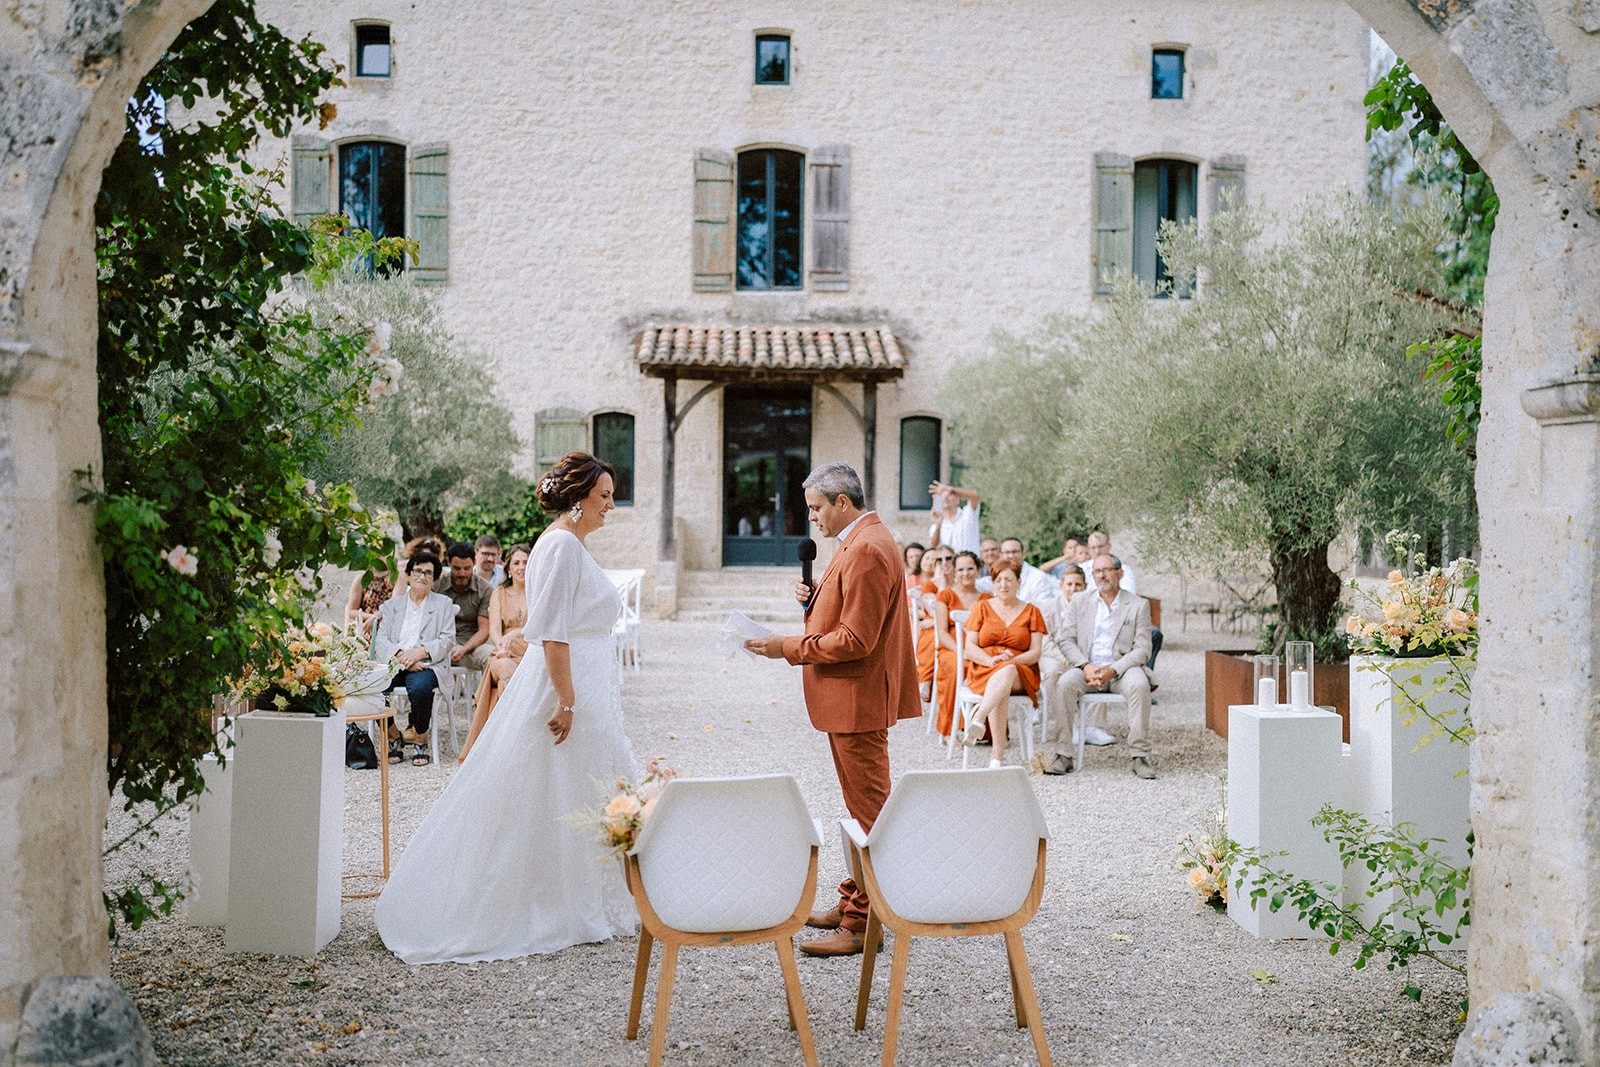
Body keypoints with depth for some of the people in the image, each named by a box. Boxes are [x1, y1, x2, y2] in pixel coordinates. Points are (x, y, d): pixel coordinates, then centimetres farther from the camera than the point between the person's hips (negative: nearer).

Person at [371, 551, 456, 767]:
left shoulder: (444, 604, 17)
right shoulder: (392, 605, 22)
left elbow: (447, 640, 4)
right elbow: (381, 640, 8)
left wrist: (420, 652, -14)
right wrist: (400, 655, -13)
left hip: (426, 665, -2)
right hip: (395, 663, 2)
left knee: (420, 688, -37)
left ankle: (421, 740, -11)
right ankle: (393, 739, -7)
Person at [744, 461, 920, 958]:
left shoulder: (867, 550, -20)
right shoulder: (859, 542, 14)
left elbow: (856, 640, -23)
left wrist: (789, 648, -17)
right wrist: (815, 597, 3)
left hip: (858, 699, -11)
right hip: (849, 699, 11)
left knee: (867, 810, -4)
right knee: (863, 808, 18)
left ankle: (862, 924, 2)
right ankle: (854, 900, 29)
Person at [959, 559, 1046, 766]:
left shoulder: (1031, 612, 15)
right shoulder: (981, 608, 16)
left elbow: (1036, 652, 4)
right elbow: (970, 647, 5)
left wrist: (1013, 659, -17)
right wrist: (990, 660, -17)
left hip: (1021, 672, 0)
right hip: (984, 672, 1)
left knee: (1007, 672, -40)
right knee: (1001, 690, -37)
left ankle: (978, 719, -64)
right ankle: (998, 755, -50)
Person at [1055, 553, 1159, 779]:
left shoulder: (1138, 605, 7)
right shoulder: (1079, 602, 14)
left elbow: (1142, 650, -1)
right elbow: (1067, 641, 6)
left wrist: (1113, 670, -16)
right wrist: (1086, 667, -13)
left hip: (1121, 669, -1)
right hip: (1087, 668, 1)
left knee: (1140, 684, -34)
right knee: (1065, 683, -30)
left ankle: (1140, 755, -27)